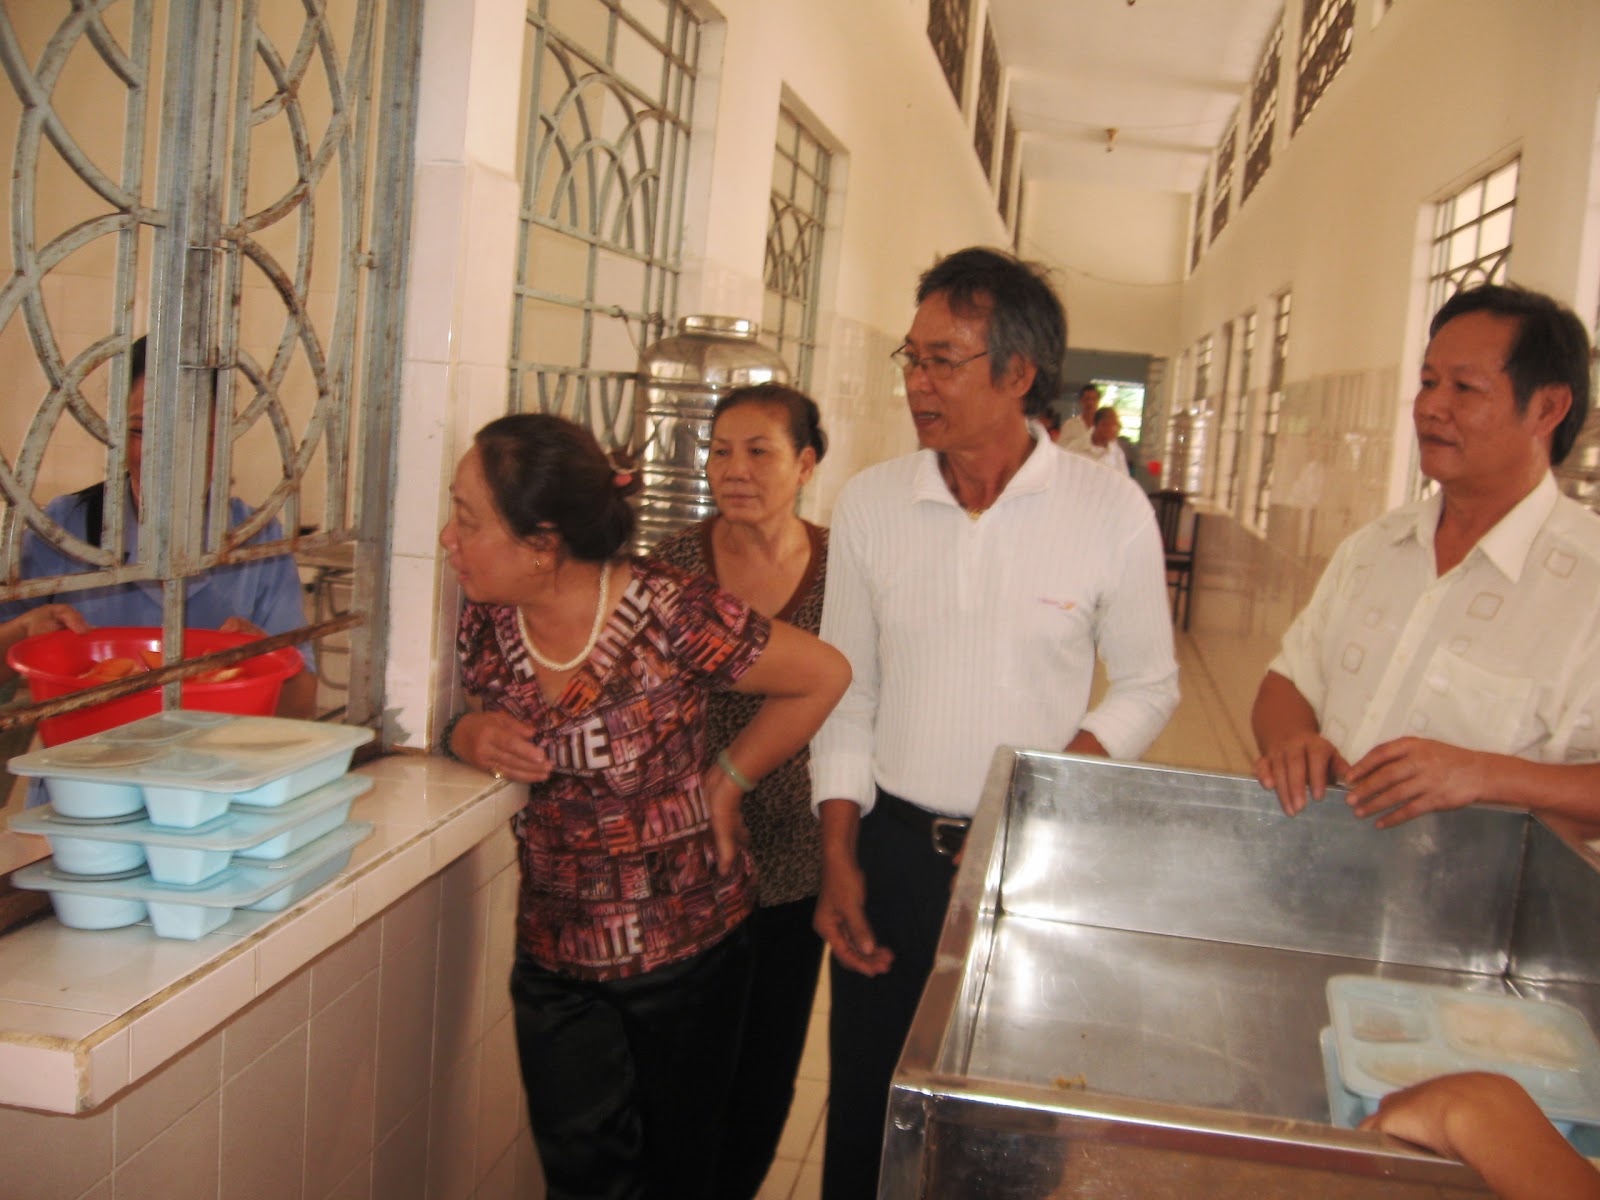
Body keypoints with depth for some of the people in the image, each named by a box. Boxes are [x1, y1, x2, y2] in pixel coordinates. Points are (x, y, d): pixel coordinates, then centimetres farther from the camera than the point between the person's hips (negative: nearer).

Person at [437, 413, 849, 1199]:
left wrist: (725, 780, -7)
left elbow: (823, 676, -11)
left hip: (687, 943, -3)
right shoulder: (486, 624, -7)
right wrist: (468, 734, -11)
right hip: (555, 952, 3)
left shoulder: (669, 615, -22)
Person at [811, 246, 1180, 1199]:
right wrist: (839, 856, 0)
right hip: (893, 845, 2)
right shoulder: (871, 503, -1)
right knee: (865, 1111, 14)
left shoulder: (1110, 510, -8)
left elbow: (1150, 686, 0)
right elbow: (846, 695, 5)